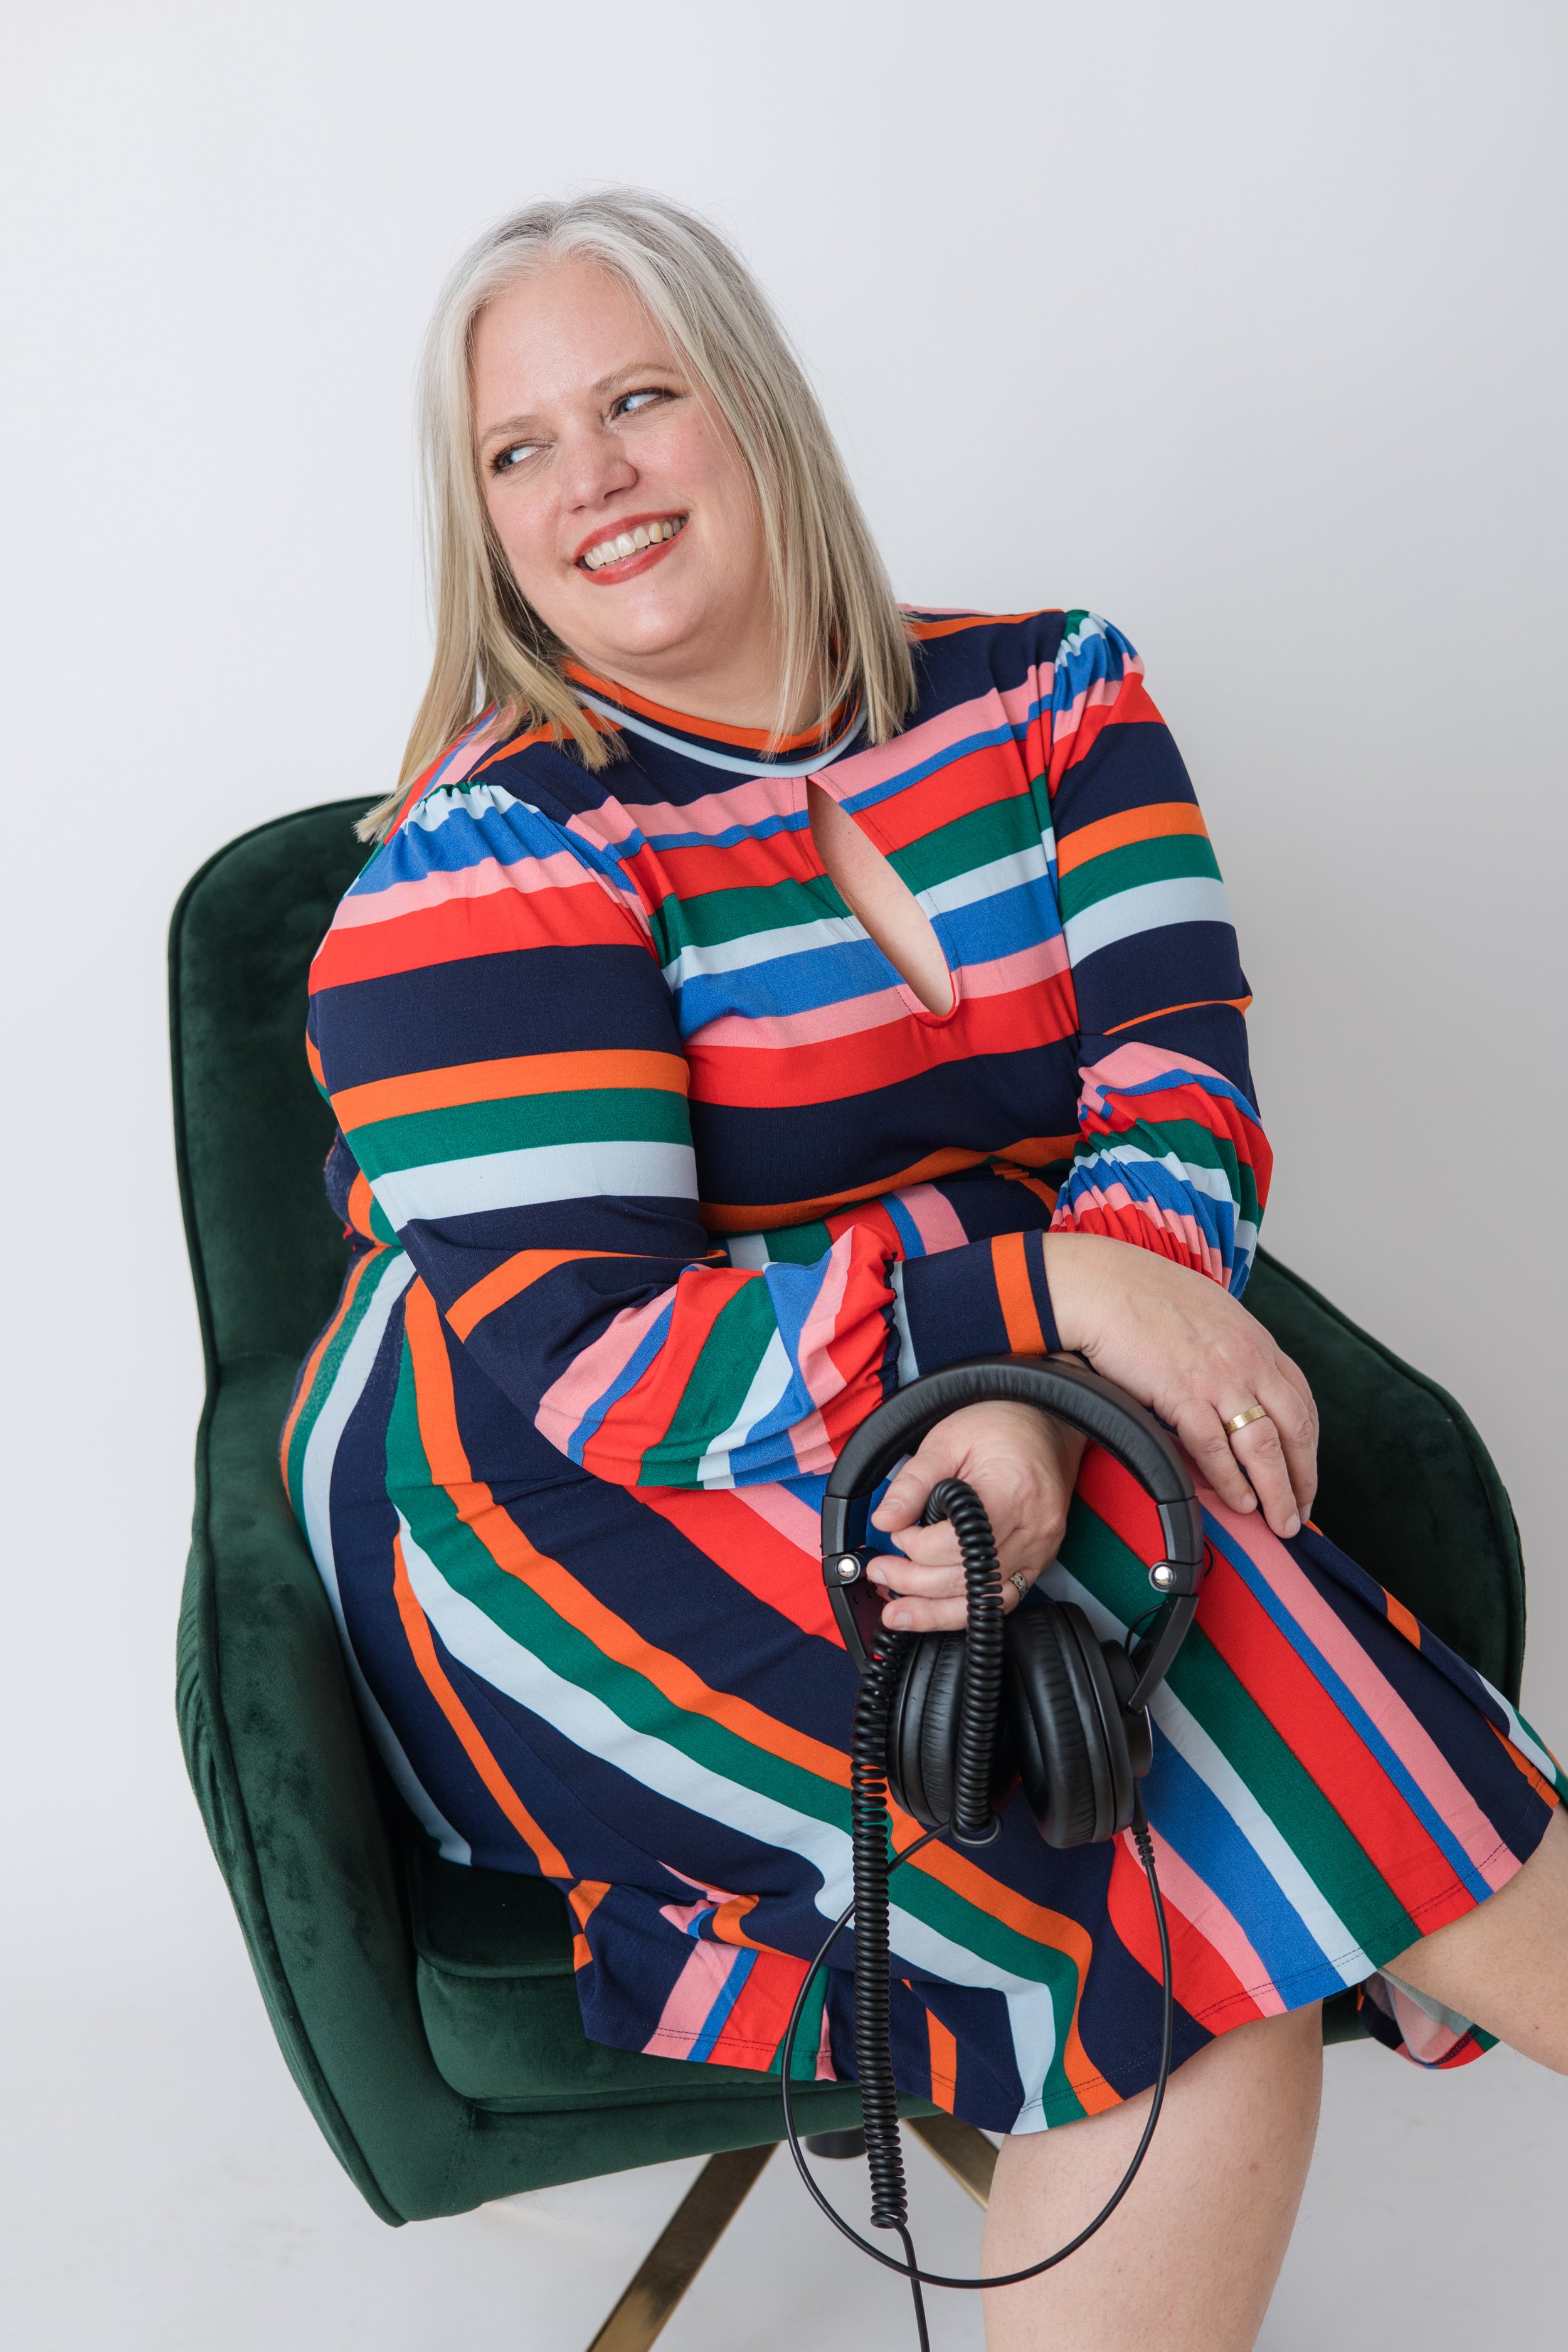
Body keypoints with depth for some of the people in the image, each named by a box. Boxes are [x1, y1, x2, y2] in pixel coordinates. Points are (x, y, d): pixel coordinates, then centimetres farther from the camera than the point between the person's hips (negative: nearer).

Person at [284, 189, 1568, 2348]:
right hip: (578, 1536, -3)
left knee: (1230, 1960, -24)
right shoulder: (491, 850, -8)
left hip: (1011, 1461, 4)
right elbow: (569, 1360, -18)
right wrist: (1051, 1295, -25)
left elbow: (1176, 1062, -7)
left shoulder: (1046, 696, 7)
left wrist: (1032, 1406, -27)